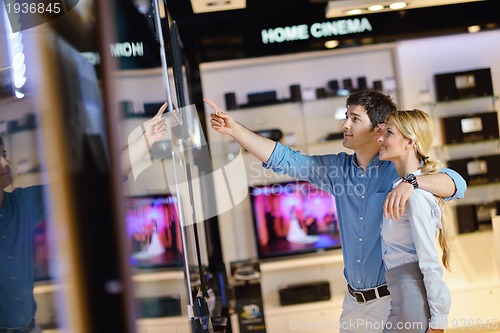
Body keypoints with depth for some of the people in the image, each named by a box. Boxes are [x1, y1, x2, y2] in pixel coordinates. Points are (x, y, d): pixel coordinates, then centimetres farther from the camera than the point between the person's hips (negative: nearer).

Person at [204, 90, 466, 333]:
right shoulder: (338, 168, 5)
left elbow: (456, 184, -22)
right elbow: (283, 159, 3)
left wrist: (411, 182, -39)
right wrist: (234, 129, -3)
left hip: (393, 300, -5)